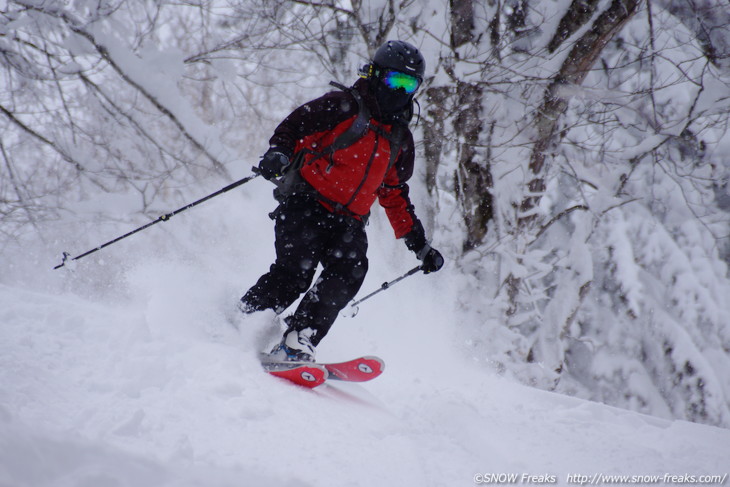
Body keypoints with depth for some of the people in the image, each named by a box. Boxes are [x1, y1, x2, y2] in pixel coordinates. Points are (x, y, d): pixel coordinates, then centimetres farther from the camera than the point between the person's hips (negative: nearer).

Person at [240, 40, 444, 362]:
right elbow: (293, 127, -1)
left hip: (347, 222, 5)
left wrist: (419, 245, 23)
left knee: (350, 271, -23)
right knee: (295, 272, -22)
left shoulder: (401, 139, 21)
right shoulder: (343, 106, 3)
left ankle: (297, 342, -27)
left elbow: (394, 196, 28)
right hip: (305, 203, -5)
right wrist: (278, 154, -23)